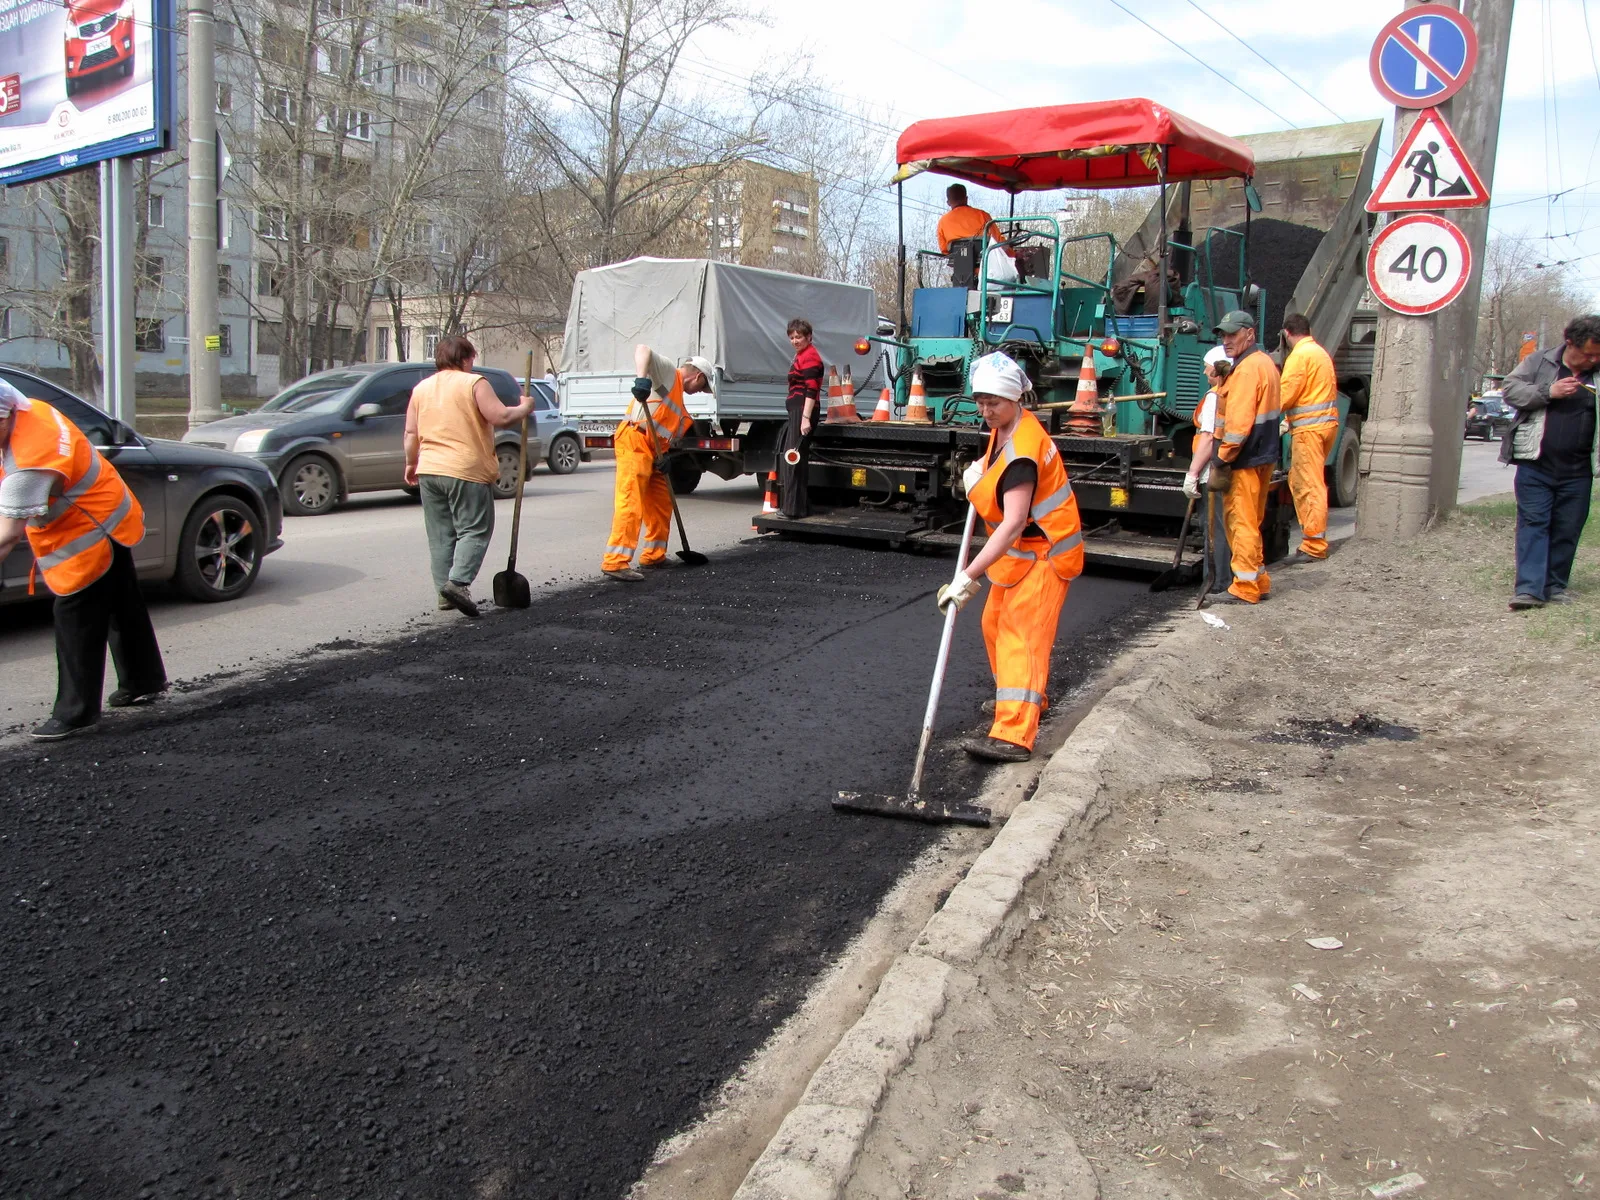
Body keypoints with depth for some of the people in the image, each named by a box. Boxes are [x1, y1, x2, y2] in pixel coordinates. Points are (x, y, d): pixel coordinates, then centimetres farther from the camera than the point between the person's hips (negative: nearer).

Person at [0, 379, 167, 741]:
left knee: (77, 624, -3)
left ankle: (75, 712, 7)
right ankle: (144, 682, 35)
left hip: (89, 538, -10)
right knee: (123, 611, 20)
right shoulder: (31, 410, -5)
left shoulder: (30, 460, -32)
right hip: (110, 521, 10)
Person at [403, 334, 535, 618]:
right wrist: (524, 407, 3)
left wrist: (411, 464, 22)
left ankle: (444, 592, 11)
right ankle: (458, 582, -19)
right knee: (475, 530, -2)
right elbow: (500, 418, -13)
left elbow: (411, 432, 11)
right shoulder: (474, 383, -5)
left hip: (429, 470, 6)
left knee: (440, 535, 11)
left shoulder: (421, 388, 12)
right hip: (466, 471, -6)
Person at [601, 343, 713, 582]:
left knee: (661, 503, 16)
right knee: (630, 502, -16)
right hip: (634, 441, -10)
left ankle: (653, 555, 26)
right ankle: (615, 562, -20)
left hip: (651, 449, 10)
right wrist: (642, 378, -33)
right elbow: (642, 349, -16)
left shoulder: (681, 409, 25)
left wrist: (663, 457, -1)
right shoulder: (668, 372, 0)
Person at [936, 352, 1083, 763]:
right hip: (1021, 551, 10)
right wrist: (980, 472, 3)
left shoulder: (1022, 452, -29)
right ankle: (1023, 696, 40)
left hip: (1044, 553, -10)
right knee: (996, 624, 19)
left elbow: (1012, 525, -37)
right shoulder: (1004, 428, 1)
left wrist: (968, 577, -42)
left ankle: (1014, 736, -20)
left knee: (1021, 636, -16)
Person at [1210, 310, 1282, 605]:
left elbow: (1239, 420, -22)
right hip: (1264, 455, 10)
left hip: (1246, 459, -10)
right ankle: (1259, 581, 23)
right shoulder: (1265, 362, 16)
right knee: (1252, 521, 17)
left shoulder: (1247, 369, -17)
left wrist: (1222, 456, -18)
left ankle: (1245, 588, 0)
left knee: (1242, 522, -5)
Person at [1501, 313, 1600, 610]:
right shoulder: (1538, 362, 4)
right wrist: (1548, 392, -15)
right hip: (1536, 465, -3)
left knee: (1568, 529, 6)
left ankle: (1556, 587, 16)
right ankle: (1529, 589, -9)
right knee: (1533, 523, -5)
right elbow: (1510, 389, -5)